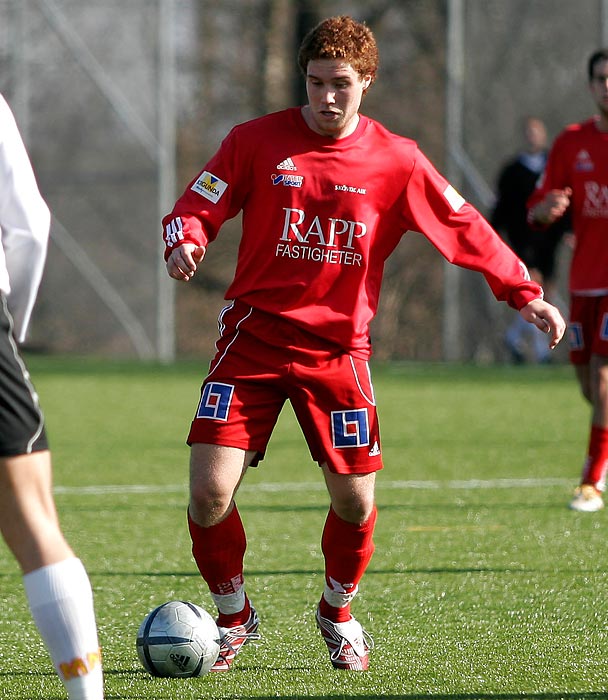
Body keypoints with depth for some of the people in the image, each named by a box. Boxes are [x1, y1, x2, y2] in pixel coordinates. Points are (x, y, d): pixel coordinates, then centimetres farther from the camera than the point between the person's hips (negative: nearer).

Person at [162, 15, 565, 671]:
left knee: (354, 500, -2)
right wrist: (185, 242, -22)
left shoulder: (396, 161, 0)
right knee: (209, 492, -11)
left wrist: (525, 293, 0)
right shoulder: (256, 141, -2)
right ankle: (233, 618, 15)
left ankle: (338, 613, 30)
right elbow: (195, 207, 1)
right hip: (254, 335, -1)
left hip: (337, 347, 1)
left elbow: (465, 229, 6)